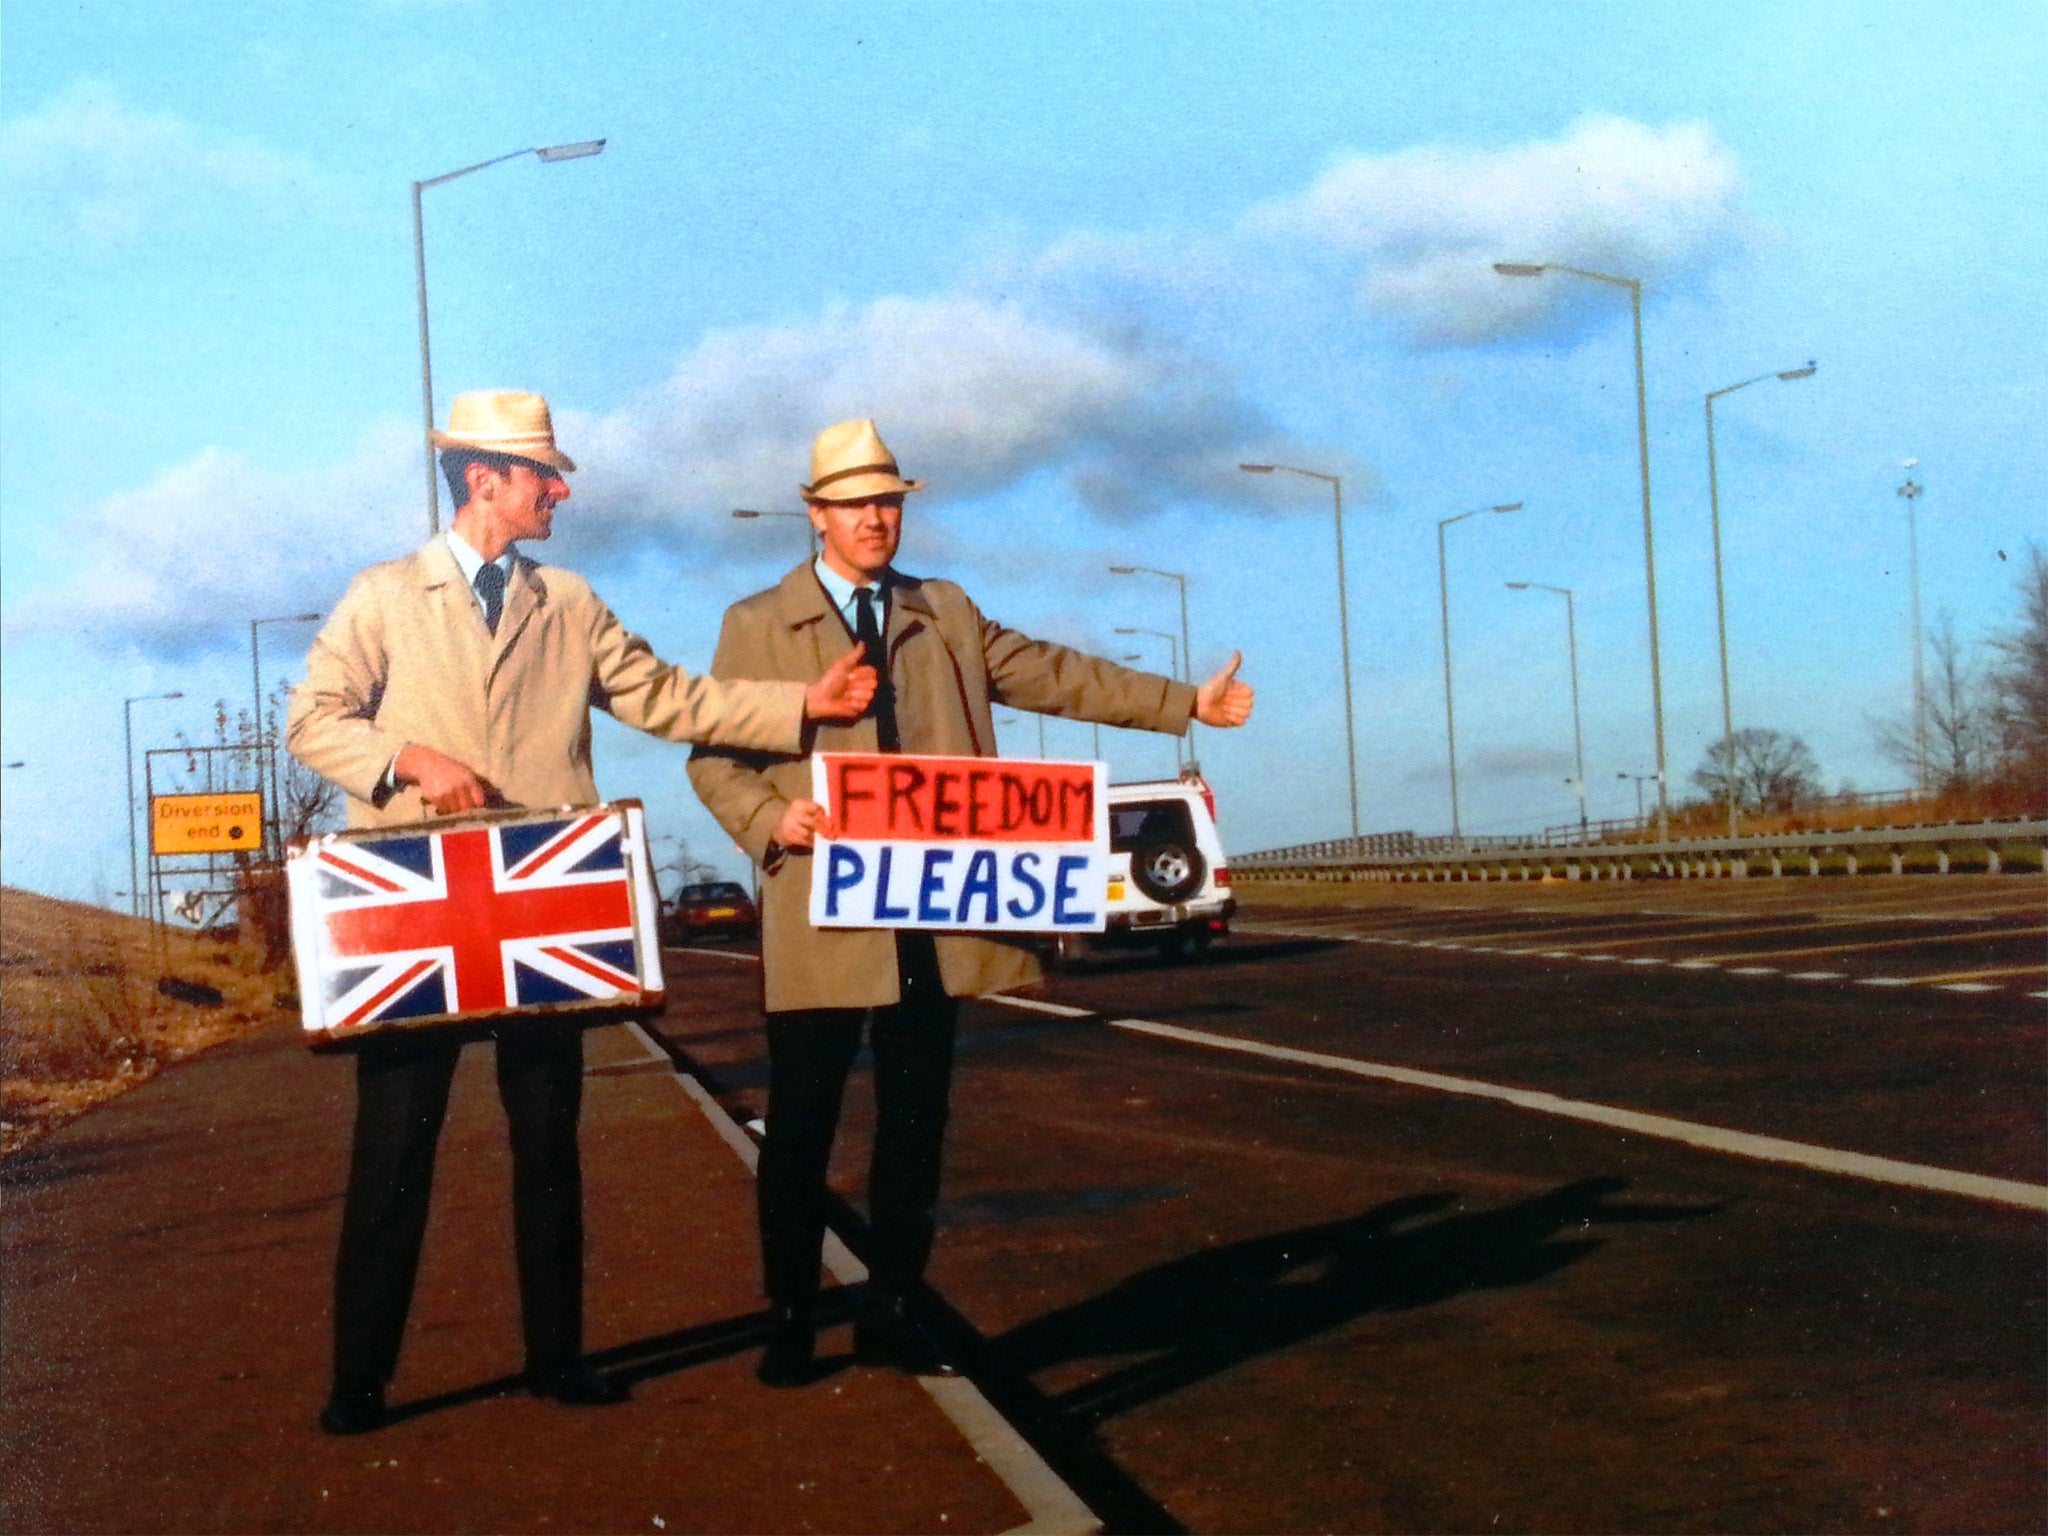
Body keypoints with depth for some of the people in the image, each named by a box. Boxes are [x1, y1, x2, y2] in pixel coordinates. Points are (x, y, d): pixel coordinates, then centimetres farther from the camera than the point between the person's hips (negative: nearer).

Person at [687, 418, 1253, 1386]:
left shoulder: (943, 613, 16)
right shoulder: (757, 624, 5)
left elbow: (1054, 677, 14)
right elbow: (713, 756, 3)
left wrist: (1186, 702, 10)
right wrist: (771, 819, -16)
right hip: (822, 914, -3)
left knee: (916, 1122, 7)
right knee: (801, 1126, 1)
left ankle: (891, 1314, 19)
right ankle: (790, 1322, 14)